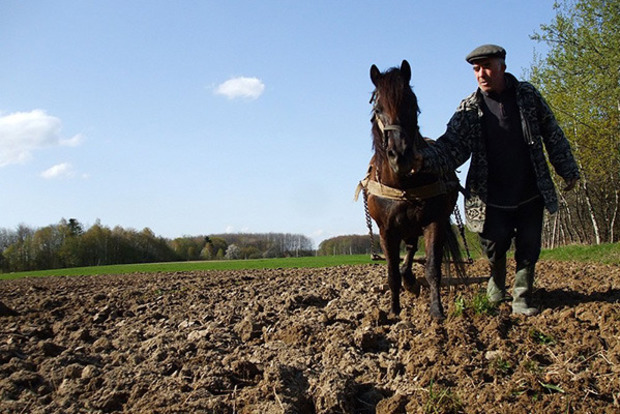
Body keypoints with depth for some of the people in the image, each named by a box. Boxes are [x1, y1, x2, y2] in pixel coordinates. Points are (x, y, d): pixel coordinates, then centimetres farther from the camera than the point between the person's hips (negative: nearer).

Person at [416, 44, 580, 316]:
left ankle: (521, 299, 19)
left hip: (531, 194, 1)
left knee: (529, 249, 4)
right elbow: (452, 147, -13)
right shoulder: (469, 109, -6)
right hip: (492, 198, -1)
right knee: (495, 247, 3)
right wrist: (425, 159, -32)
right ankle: (497, 283, 34)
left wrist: (568, 170, 9)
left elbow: (553, 135, 7)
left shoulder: (528, 95, -1)